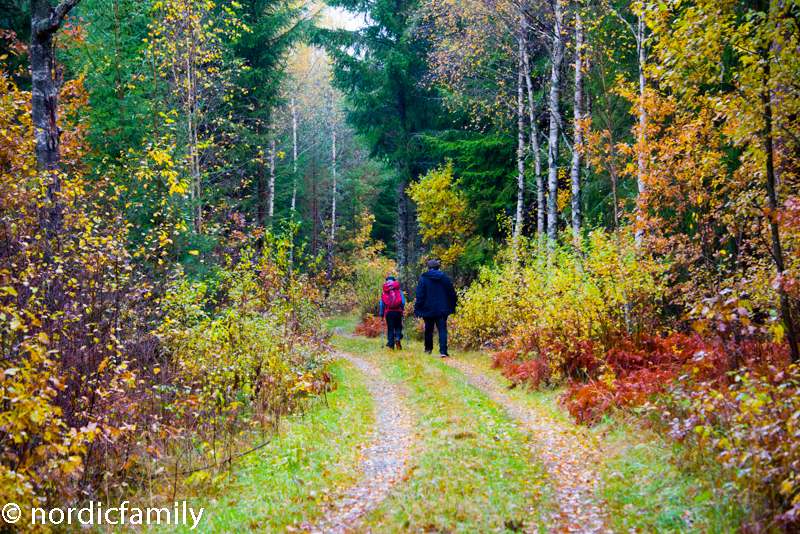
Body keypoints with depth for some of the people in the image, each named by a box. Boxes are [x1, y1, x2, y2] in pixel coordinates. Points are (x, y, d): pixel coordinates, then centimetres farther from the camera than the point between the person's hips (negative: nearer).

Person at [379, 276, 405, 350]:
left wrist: (381, 313, 10)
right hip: (397, 311, 0)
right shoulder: (398, 290, 5)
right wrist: (402, 309, 14)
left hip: (388, 311, 1)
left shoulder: (384, 292, 7)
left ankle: (391, 343, -1)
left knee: (390, 328, 5)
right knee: (398, 326, 10)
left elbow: (382, 303, 3)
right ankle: (397, 338, -17)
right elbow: (403, 301, 1)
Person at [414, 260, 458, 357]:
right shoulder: (445, 278, 3)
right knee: (442, 329, -3)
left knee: (428, 330, 14)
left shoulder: (423, 279, -5)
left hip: (428, 309, -1)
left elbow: (420, 295, -8)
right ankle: (443, 351, -16)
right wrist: (453, 305, 19)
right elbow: (452, 293, 8)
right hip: (442, 309, 1)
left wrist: (417, 309, -1)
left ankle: (428, 348, 26)